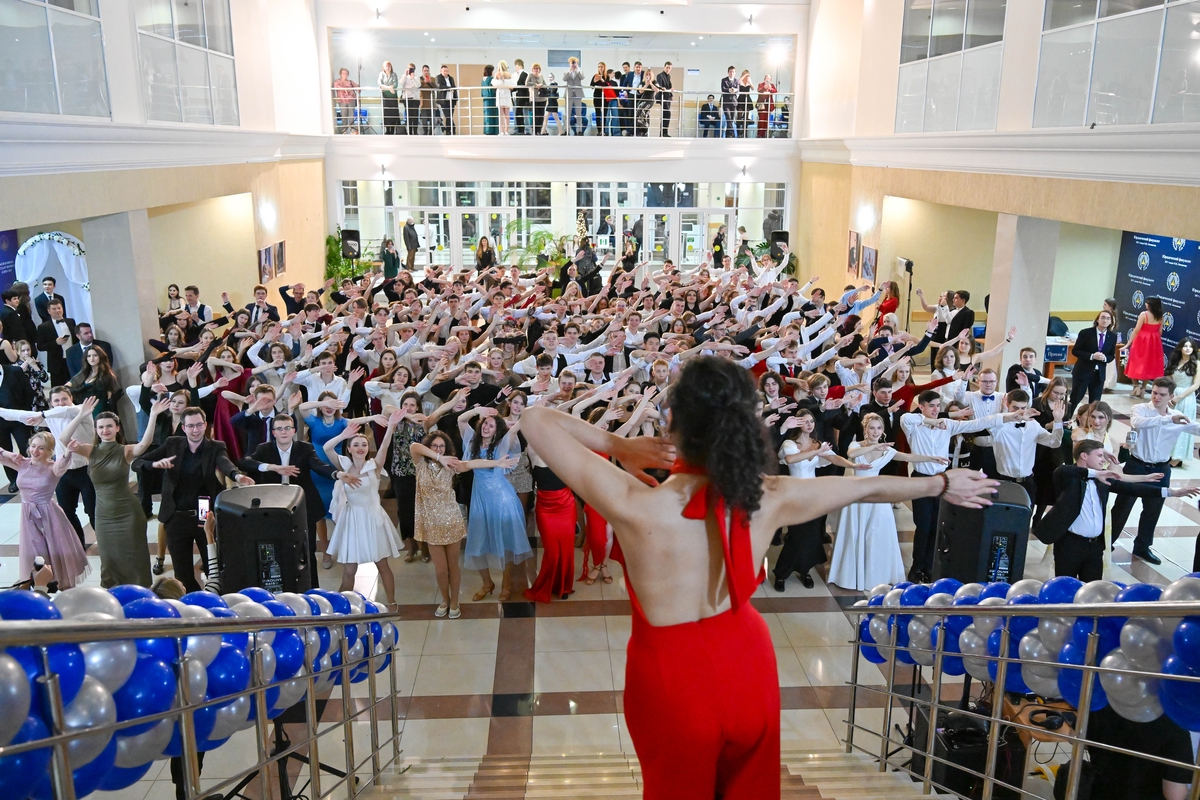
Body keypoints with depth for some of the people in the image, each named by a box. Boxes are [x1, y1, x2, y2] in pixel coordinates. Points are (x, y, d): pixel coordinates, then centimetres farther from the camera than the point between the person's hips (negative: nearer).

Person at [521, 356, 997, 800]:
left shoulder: (633, 505, -29)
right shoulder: (768, 499, -17)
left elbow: (536, 420, -21)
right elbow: (871, 487, 1)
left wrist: (616, 445, -13)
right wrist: (944, 484, 16)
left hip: (670, 676, -3)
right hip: (747, 665, 3)